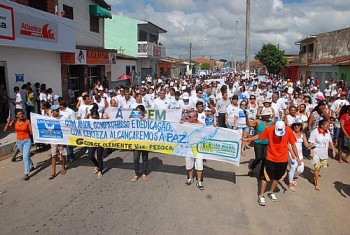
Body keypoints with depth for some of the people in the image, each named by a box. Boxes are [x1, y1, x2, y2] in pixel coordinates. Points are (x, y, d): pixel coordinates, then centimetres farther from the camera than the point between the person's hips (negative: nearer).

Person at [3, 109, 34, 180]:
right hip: (19, 142, 4)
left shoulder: (27, 121, -12)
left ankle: (26, 173, -6)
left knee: (25, 157, -12)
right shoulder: (14, 122, -4)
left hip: (27, 141, -4)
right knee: (26, 155, 22)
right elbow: (5, 130, -8)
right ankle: (31, 166, 46)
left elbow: (31, 132, -9)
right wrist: (8, 122, -20)